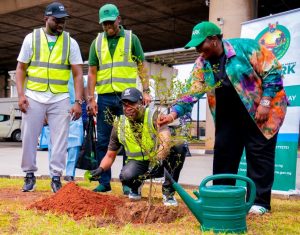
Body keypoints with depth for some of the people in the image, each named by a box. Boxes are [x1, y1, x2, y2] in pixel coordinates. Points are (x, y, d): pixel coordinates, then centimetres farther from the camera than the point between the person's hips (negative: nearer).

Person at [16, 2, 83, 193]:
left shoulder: (70, 42, 3)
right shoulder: (32, 38, 3)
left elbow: (78, 74, 1)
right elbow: (21, 69, 4)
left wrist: (78, 101, -8)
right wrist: (21, 94, -7)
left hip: (60, 99, 0)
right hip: (34, 97, 0)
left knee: (60, 140, -1)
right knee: (29, 138, 4)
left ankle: (56, 177, 9)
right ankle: (30, 175, 19)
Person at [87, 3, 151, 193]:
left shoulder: (131, 39, 5)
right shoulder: (97, 42, 11)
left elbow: (141, 67, 5)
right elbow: (92, 72, 9)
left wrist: (146, 91, -5)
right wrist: (91, 98, 1)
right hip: (105, 97, 2)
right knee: (103, 141, 4)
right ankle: (104, 182, 13)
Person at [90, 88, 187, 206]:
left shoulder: (154, 116, -16)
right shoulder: (119, 125, -4)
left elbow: (166, 141, -33)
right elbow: (110, 155, 4)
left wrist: (158, 160, -50)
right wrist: (101, 169, -16)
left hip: (160, 159, -1)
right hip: (139, 163, 1)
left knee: (180, 147, -31)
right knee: (126, 176, -34)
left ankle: (168, 191, -14)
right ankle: (136, 186, 8)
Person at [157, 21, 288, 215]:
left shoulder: (246, 47, -17)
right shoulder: (202, 64, 0)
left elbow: (272, 71, -15)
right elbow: (192, 92, -6)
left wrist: (265, 103, -20)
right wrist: (175, 112, -22)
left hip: (259, 112, -6)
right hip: (229, 115, 6)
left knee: (259, 155, -3)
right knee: (223, 153, 6)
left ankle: (260, 202, 6)